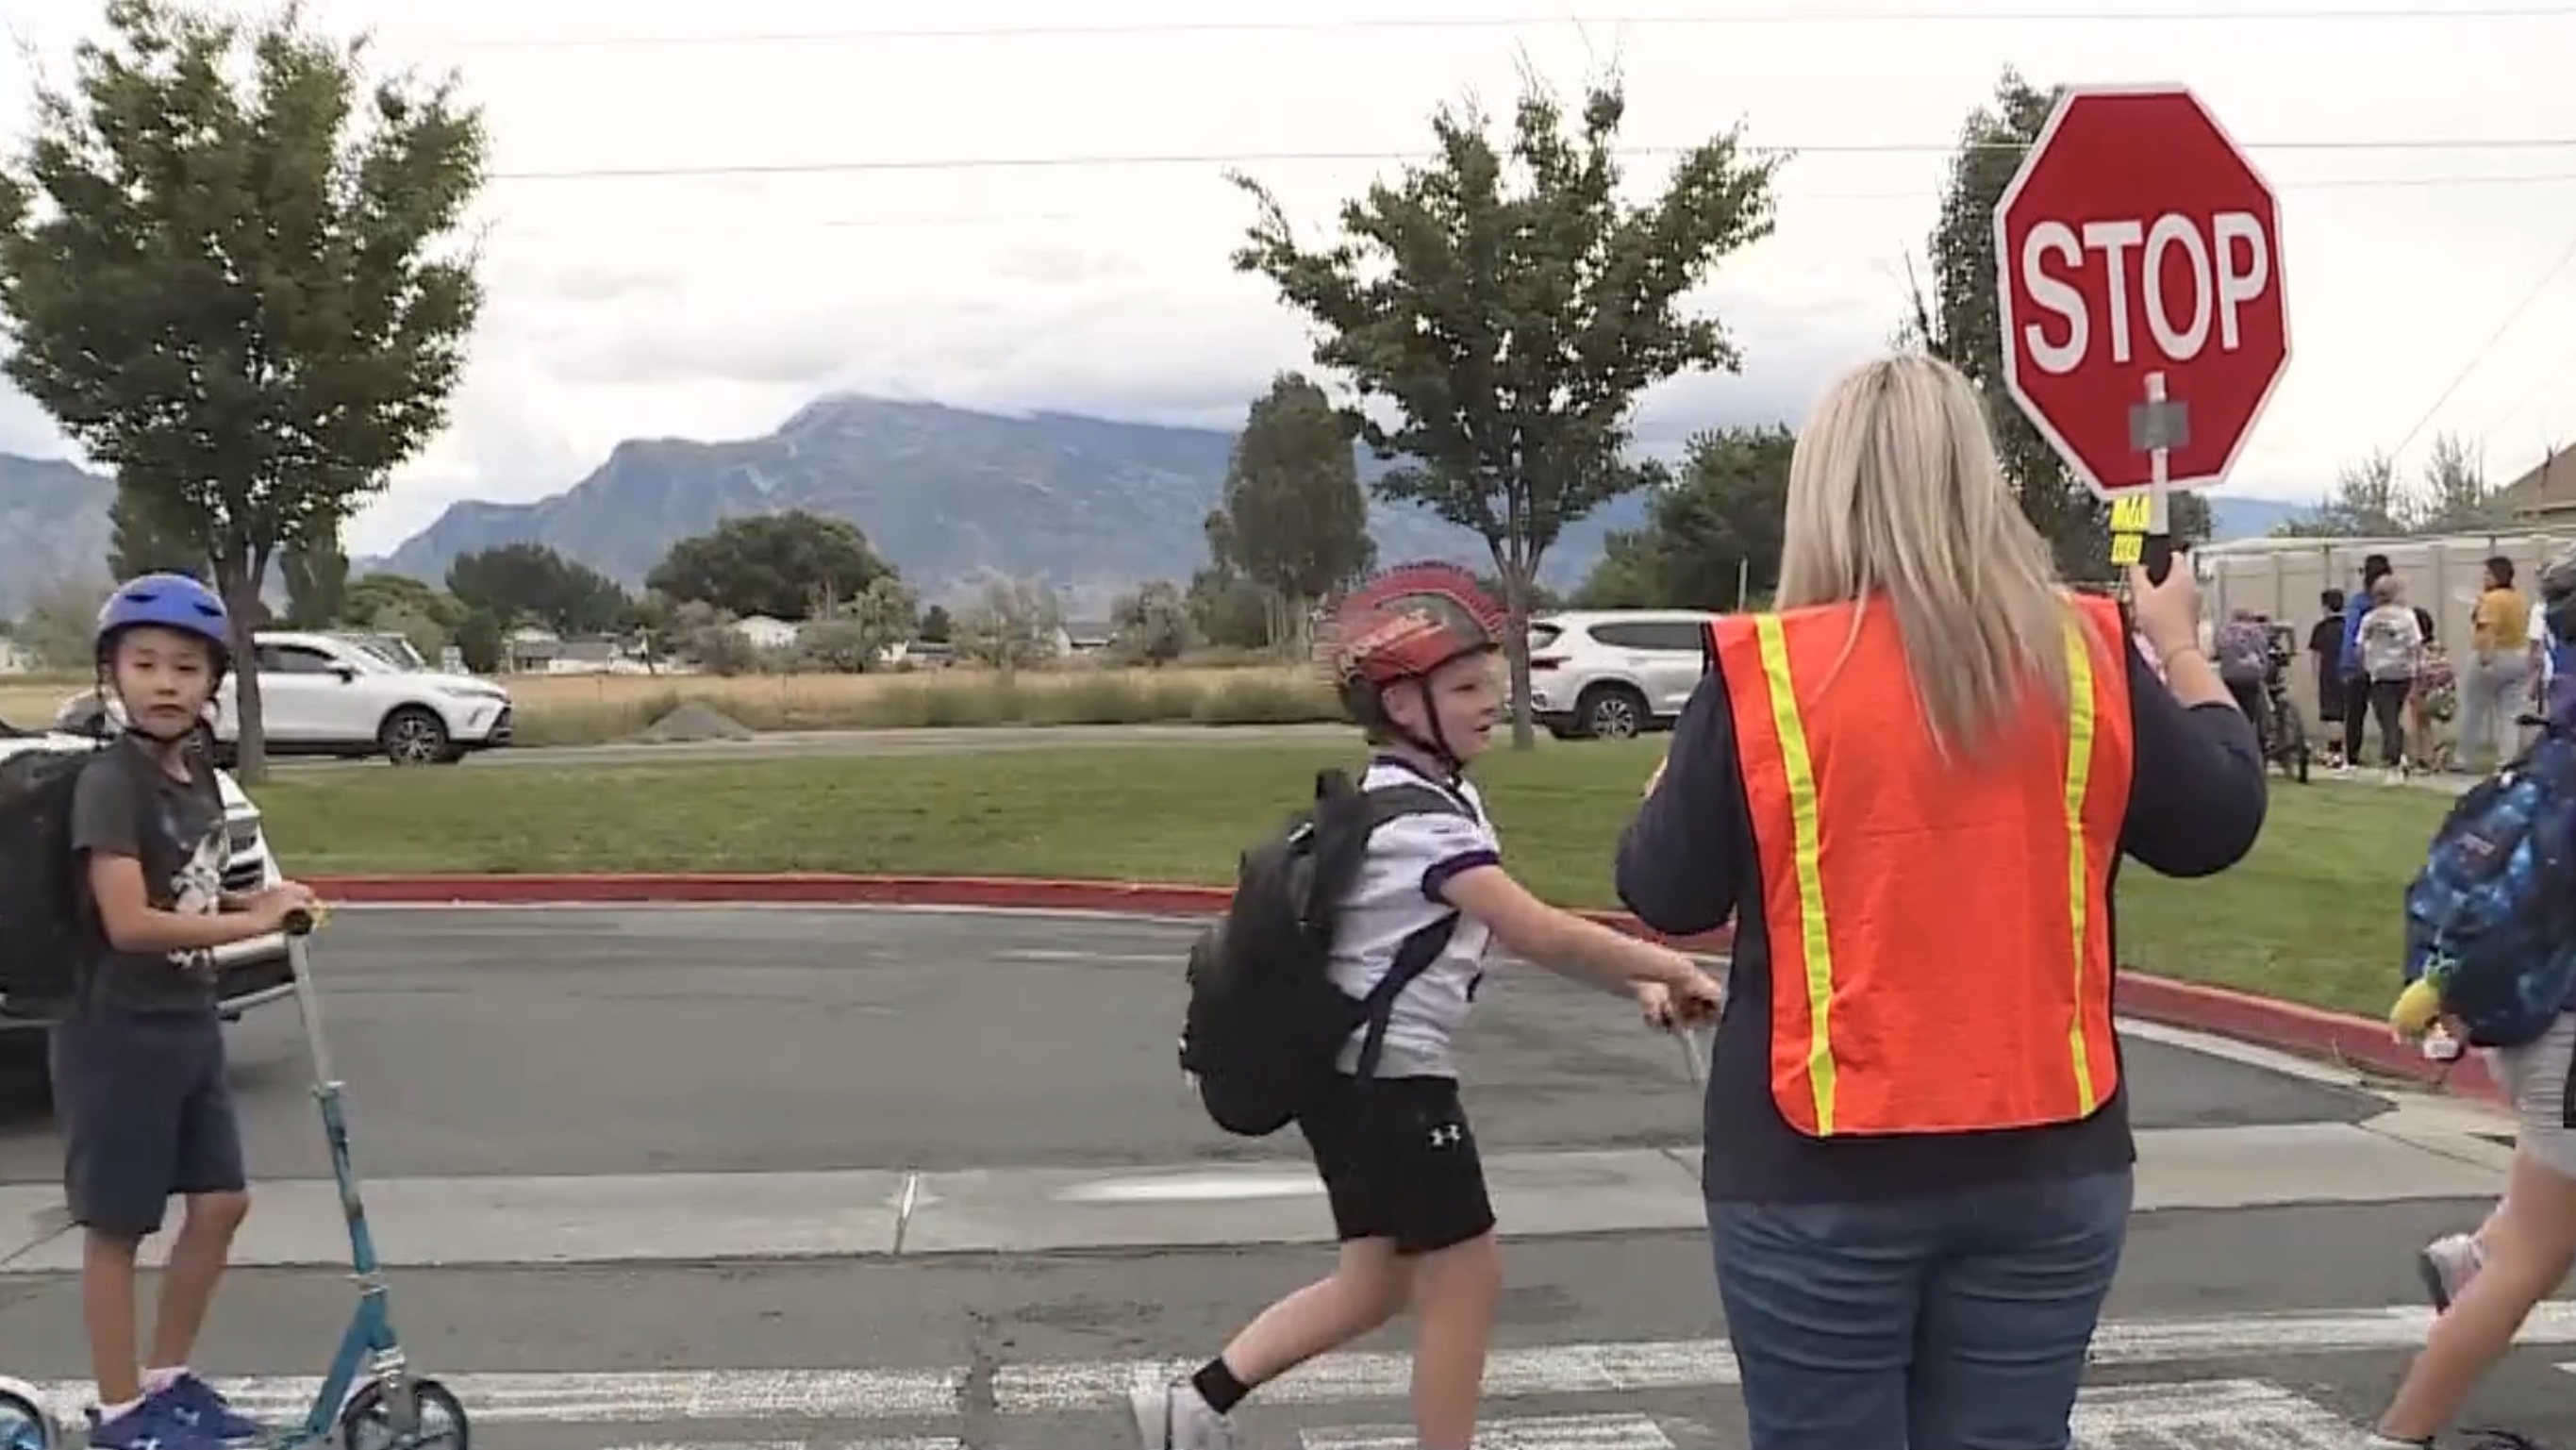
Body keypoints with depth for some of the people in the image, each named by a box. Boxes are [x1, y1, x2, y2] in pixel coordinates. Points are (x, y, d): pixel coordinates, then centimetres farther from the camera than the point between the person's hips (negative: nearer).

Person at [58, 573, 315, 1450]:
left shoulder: (199, 779, 7)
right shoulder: (109, 783, -18)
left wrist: (257, 902, 1)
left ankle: (167, 1378, 27)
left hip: (189, 1030, 8)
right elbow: (129, 921, -26)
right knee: (116, 1226, 3)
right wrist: (253, 922, -22)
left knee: (220, 1203, 12)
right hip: (118, 1038, -8)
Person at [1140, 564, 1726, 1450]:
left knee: (1374, 1284, 17)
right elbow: (1539, 936, -28)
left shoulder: (1433, 797, 12)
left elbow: (1516, 929, 10)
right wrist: (1670, 969, -21)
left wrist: (1636, 981, 1)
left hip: (1358, 1074, 10)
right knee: (1464, 1281, 2)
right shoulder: (1422, 822, -20)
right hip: (1392, 1080, -10)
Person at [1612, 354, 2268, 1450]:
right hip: (2046, 1165, 3)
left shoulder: (1765, 670, -10)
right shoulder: (2084, 656, -2)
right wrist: (2181, 650, 24)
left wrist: (1695, 754, 15)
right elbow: (2220, 824, 11)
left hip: (1819, 1178, -2)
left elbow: (1664, 895, -2)